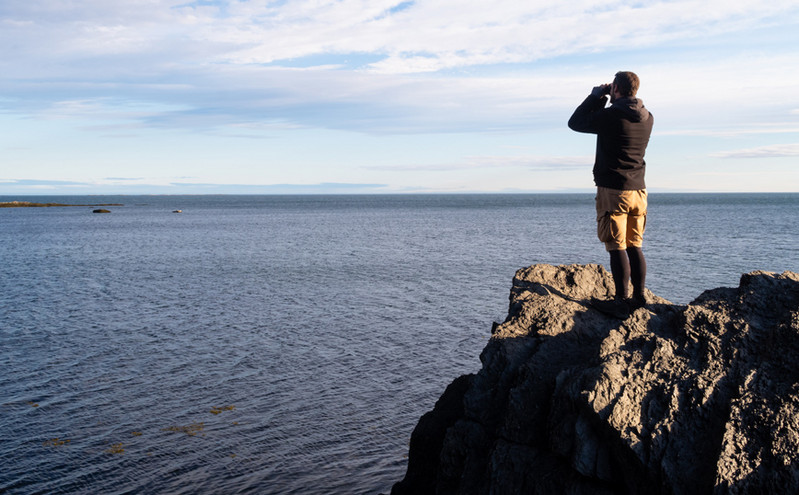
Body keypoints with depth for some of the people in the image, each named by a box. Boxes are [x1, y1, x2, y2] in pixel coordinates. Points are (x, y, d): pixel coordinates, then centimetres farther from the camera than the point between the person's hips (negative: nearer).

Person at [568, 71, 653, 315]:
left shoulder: (610, 116, -15)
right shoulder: (647, 118, 6)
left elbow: (575, 122, -1)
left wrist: (596, 96, 6)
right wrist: (604, 101, 18)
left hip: (613, 191, -7)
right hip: (638, 190, 7)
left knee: (617, 248, -3)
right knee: (634, 246, 13)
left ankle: (622, 301, -1)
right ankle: (639, 297, 17)